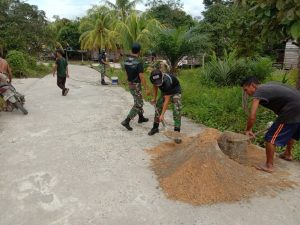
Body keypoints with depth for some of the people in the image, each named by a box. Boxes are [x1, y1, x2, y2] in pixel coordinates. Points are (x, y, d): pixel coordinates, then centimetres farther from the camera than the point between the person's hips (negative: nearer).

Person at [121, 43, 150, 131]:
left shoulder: (126, 61, 1)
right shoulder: (138, 62, -22)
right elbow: (141, 77, -24)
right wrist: (146, 89, -18)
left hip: (130, 84, 8)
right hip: (136, 85, -8)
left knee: (139, 101, 22)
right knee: (138, 105, 1)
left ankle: (141, 118, 34)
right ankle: (126, 121, -5)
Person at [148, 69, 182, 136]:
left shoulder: (167, 82, -42)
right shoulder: (154, 79, -26)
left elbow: (167, 100, -37)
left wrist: (162, 114, -35)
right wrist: (154, 98, 4)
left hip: (175, 91, -6)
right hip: (164, 91, 6)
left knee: (177, 110, -20)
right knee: (158, 106, 3)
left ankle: (177, 131, -14)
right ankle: (155, 127, 17)